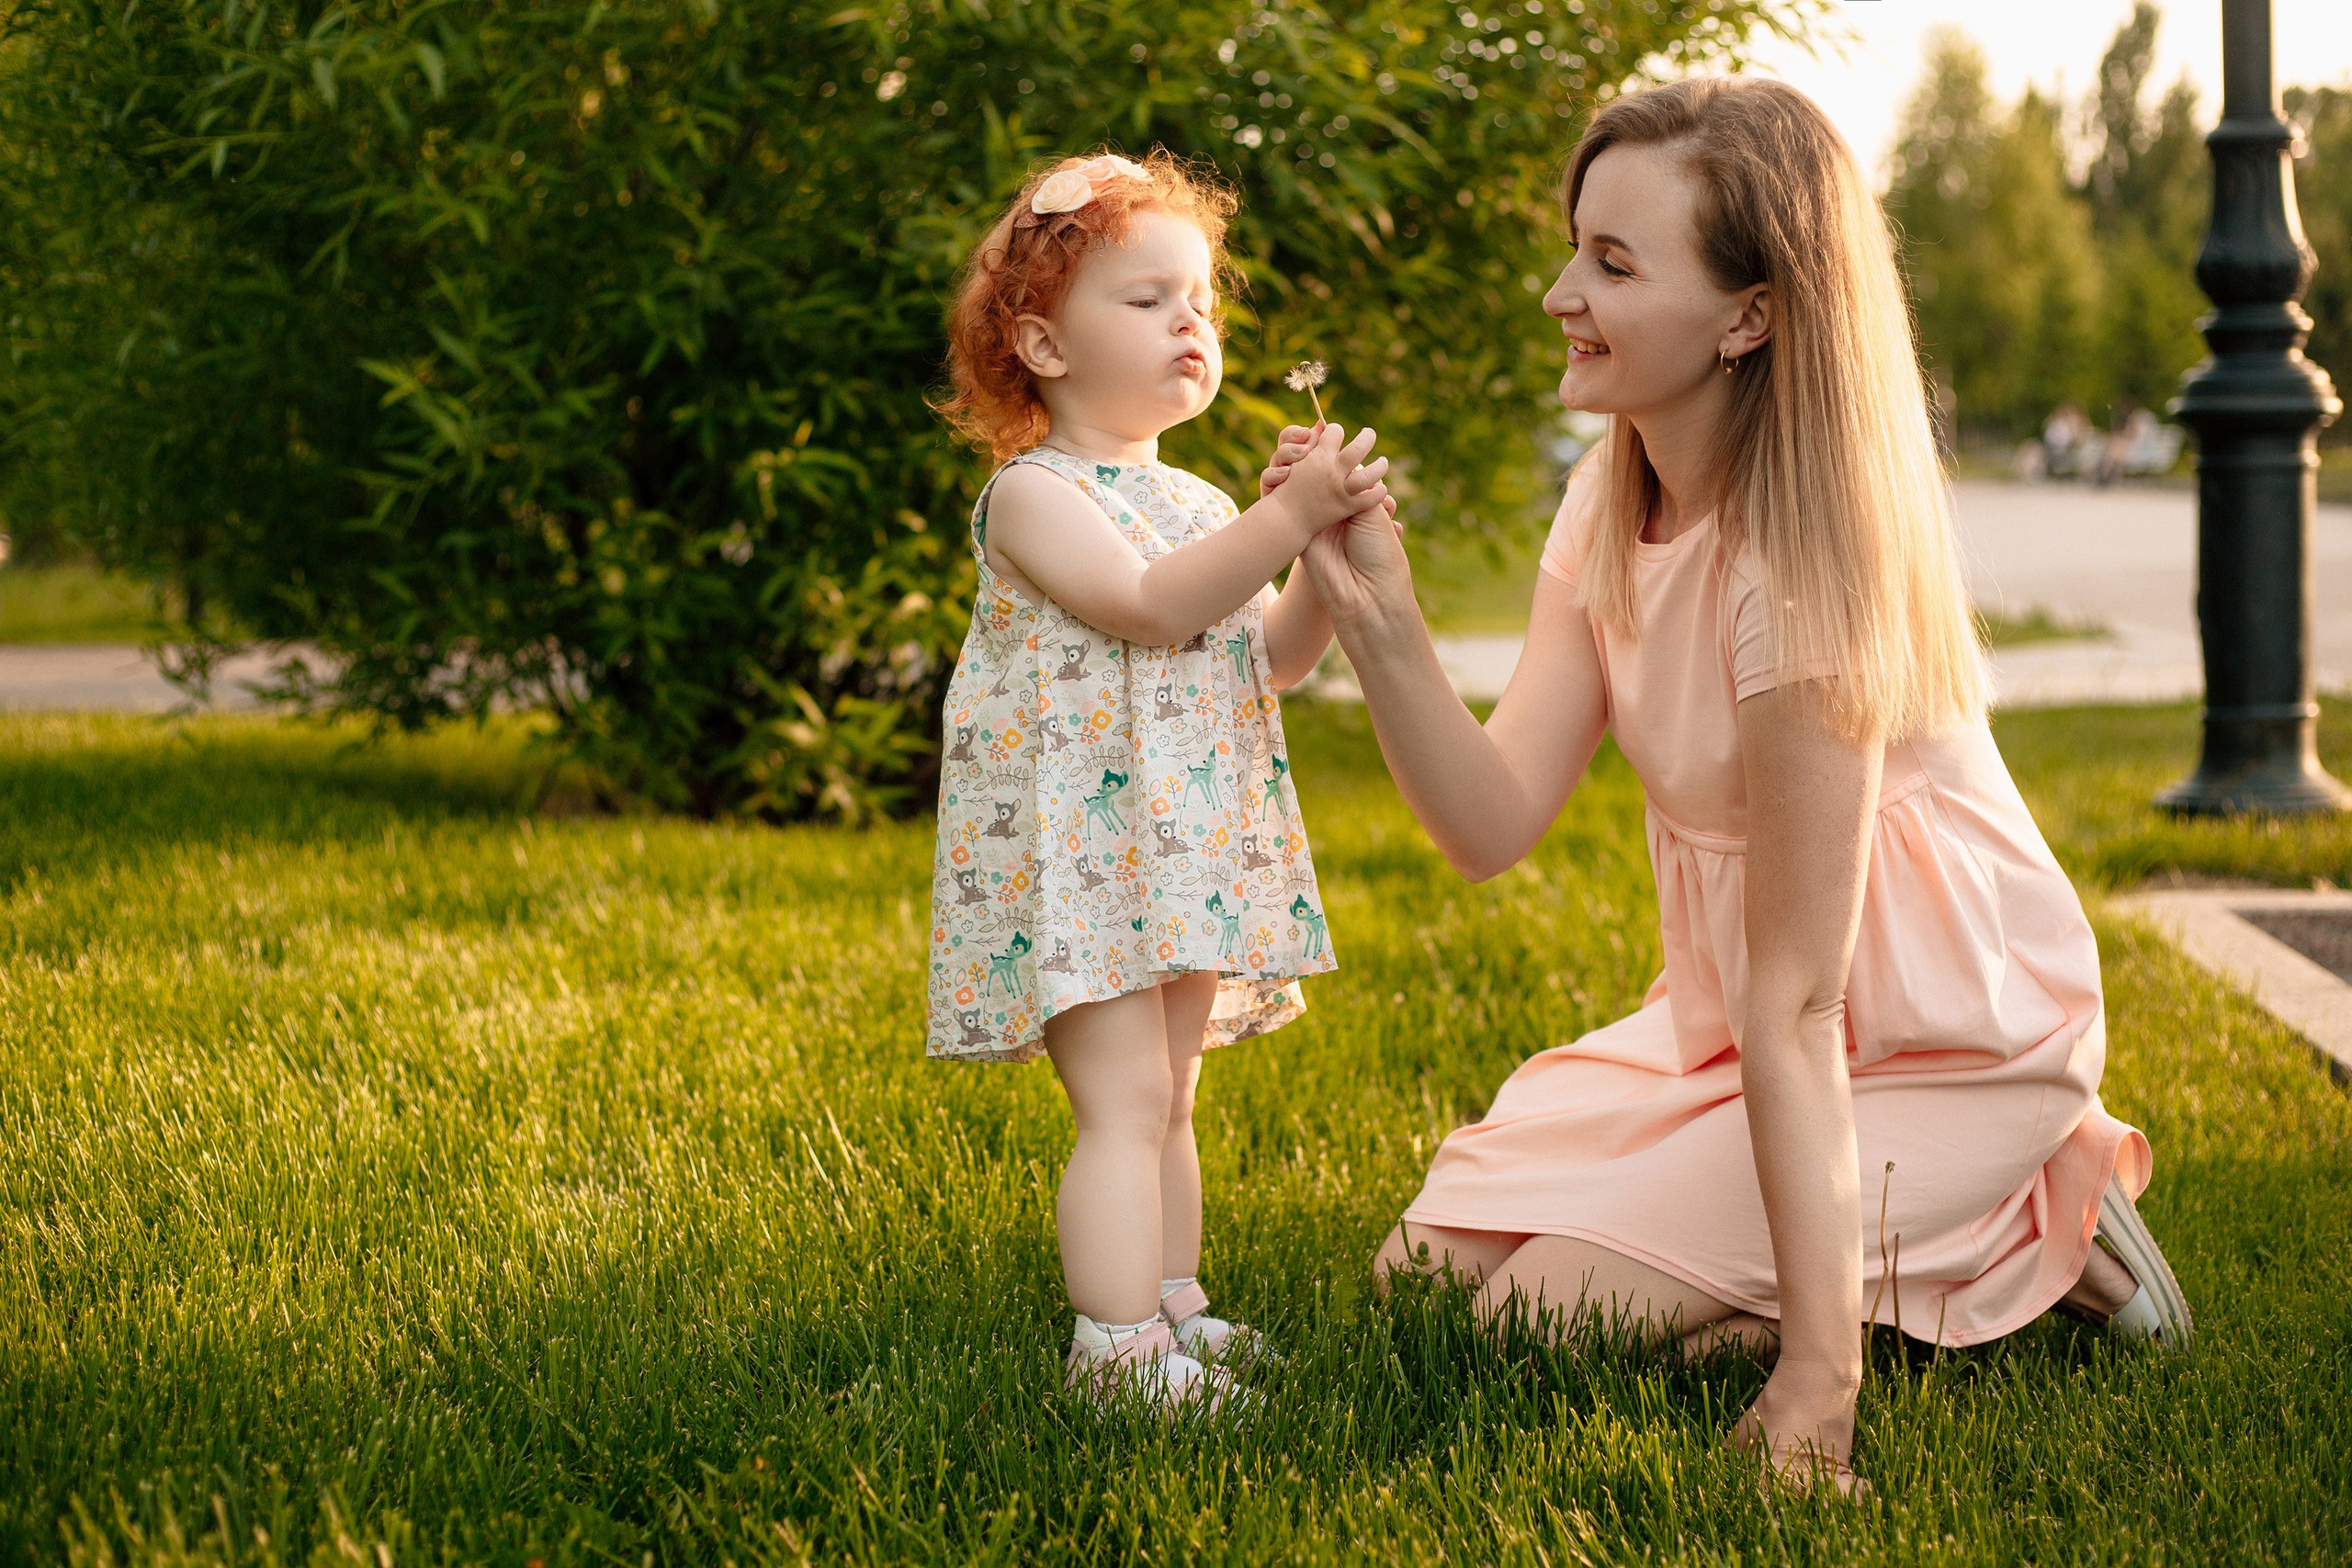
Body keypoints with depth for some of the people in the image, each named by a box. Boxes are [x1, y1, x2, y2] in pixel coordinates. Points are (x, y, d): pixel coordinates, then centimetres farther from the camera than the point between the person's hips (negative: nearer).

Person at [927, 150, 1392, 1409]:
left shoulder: (1195, 502, 17)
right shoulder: (1033, 494, -9)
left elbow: (1262, 658, 15)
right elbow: (1147, 606, -24)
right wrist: (1289, 517, -27)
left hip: (1189, 854, 8)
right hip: (1078, 853, -8)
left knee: (1167, 1103, 14)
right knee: (1126, 1105, -14)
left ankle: (1173, 1315, 21)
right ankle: (1118, 1355, -15)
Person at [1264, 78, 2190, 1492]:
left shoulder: (1802, 566, -28)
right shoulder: (1612, 511, -3)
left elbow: (1797, 999, -30)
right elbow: (1494, 822, -11)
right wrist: (1377, 615, -28)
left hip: (1948, 1048, -8)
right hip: (1732, 1021, 8)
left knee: (1549, 1313, -14)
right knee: (1430, 1269, 4)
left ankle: (2039, 1226, -1)